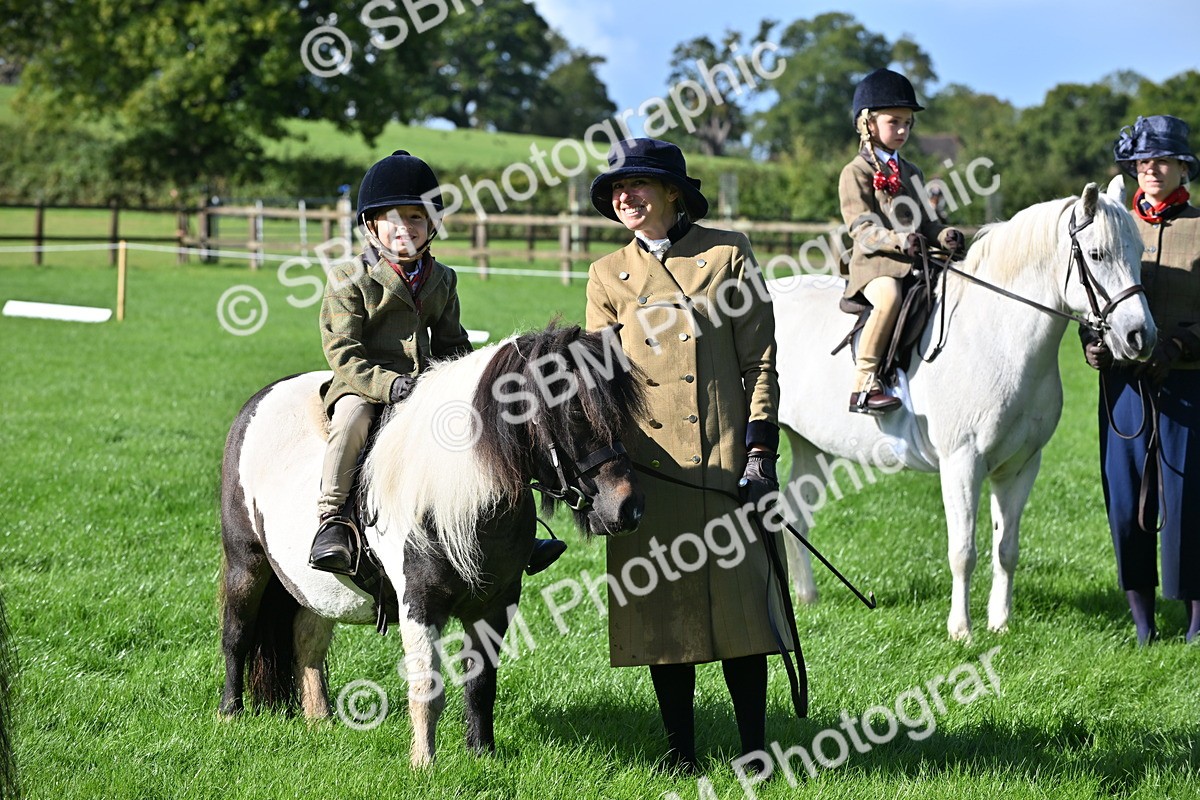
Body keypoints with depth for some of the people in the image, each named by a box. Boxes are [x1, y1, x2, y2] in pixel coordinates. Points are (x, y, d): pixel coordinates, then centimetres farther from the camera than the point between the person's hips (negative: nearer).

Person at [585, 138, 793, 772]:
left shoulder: (728, 254, 4)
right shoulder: (609, 276, 11)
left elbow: (760, 360, 2)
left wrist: (760, 450, -7)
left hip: (725, 455, -2)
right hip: (648, 462, 2)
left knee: (737, 597, -2)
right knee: (661, 606, 4)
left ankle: (754, 750, 7)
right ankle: (679, 753, 13)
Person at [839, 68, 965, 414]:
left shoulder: (911, 173, 25)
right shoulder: (856, 172, 1)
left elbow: (926, 220, 23)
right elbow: (861, 228, -10)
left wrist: (943, 235, -1)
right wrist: (898, 240, -27)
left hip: (914, 263, 7)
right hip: (874, 262, -7)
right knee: (889, 296, -37)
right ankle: (863, 385, -35)